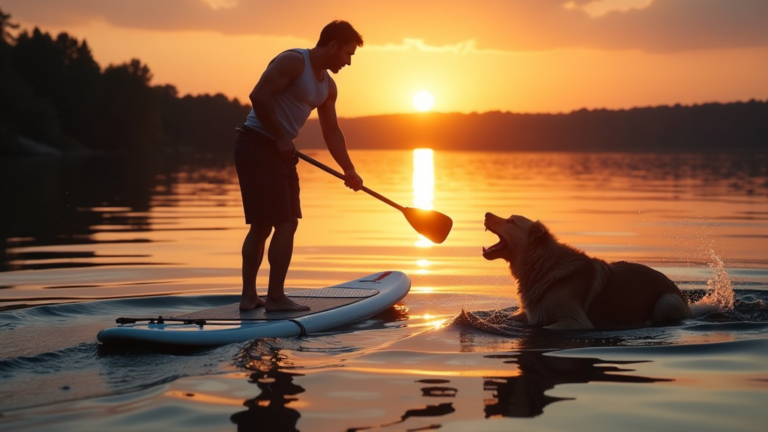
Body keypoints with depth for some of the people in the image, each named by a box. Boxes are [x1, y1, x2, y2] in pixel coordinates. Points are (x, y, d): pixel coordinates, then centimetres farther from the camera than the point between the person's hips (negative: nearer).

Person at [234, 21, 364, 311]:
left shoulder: (328, 86, 15)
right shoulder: (293, 62, -12)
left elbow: (331, 132, 17)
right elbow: (259, 96, -22)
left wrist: (349, 170, 9)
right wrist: (280, 138, -15)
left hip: (281, 152, 10)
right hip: (257, 146, -10)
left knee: (262, 225, 12)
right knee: (284, 223, -10)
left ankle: (249, 295, 18)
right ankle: (275, 297, -4)